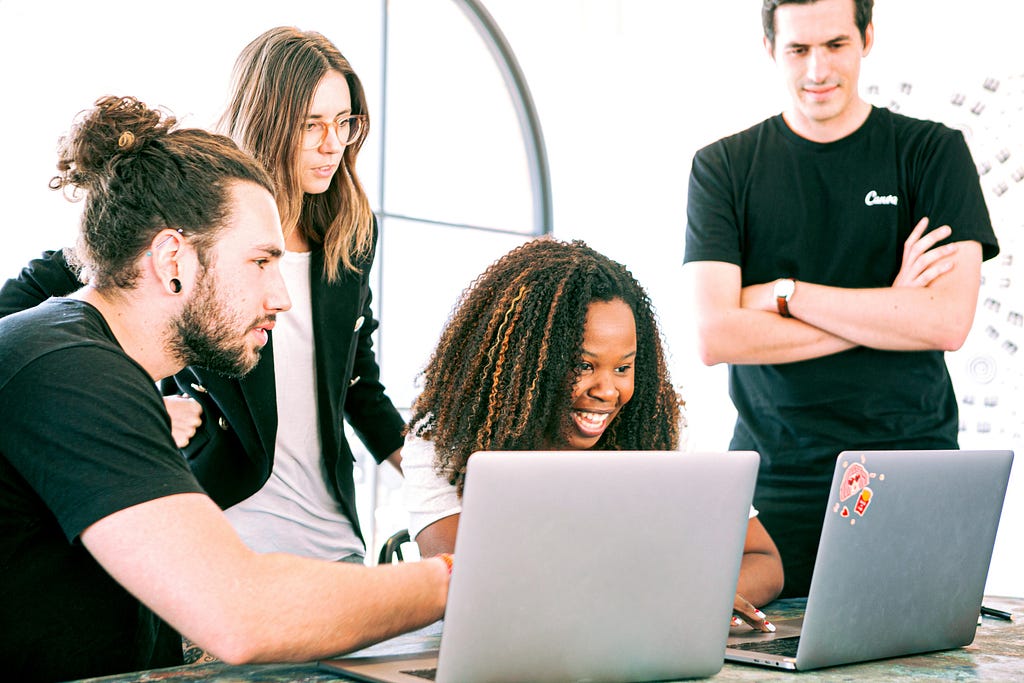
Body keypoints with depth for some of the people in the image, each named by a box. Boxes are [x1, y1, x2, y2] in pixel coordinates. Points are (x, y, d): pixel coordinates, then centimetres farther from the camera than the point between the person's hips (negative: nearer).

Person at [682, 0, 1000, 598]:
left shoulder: (933, 152, 4)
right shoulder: (724, 167, 5)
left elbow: (947, 322, -9)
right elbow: (715, 336, -8)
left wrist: (783, 293, -9)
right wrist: (886, 314, -8)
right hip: (774, 478, 1)